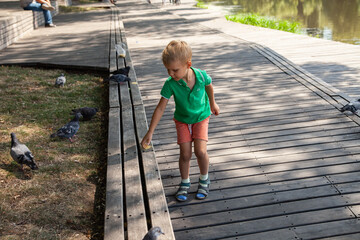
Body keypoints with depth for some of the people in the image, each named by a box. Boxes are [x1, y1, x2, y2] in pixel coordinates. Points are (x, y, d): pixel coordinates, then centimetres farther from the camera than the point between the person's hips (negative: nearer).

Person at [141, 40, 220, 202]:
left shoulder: (201, 76, -26)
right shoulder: (170, 84, -27)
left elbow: (209, 87, -1)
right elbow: (160, 108, -20)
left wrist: (212, 103, 17)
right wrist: (150, 132, -20)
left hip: (201, 117, 0)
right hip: (182, 120, 1)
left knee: (200, 151, -13)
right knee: (185, 153, -4)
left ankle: (204, 179, 16)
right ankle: (185, 183, 23)